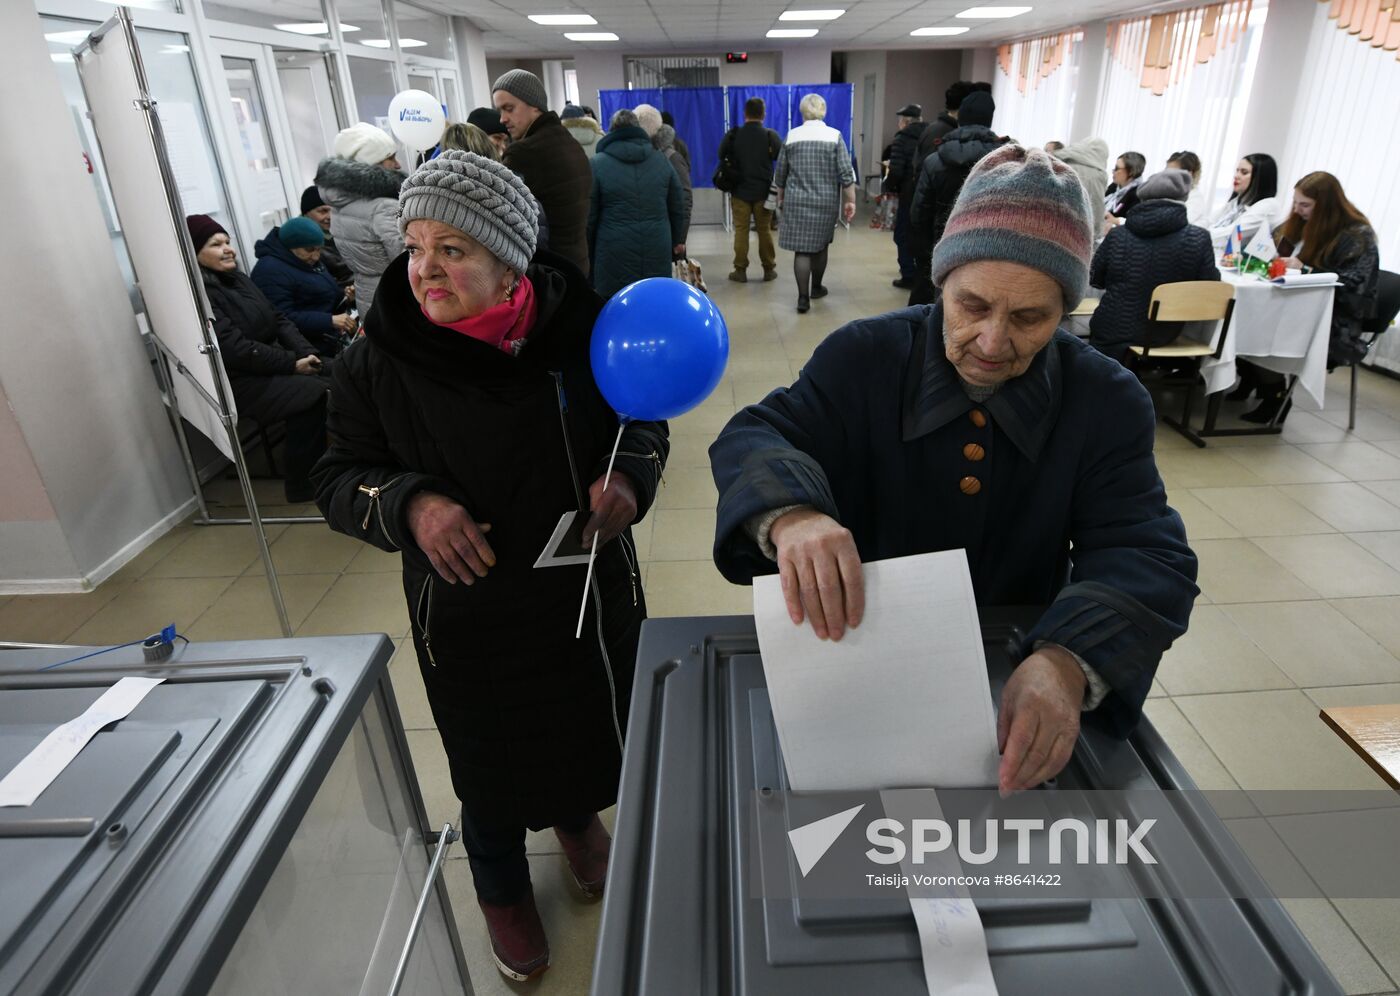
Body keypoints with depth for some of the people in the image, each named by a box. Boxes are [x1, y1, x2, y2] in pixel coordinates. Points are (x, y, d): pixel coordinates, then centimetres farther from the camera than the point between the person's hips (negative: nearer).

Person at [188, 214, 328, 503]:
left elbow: (277, 320, 12)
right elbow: (233, 348, -22)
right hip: (236, 381, -8)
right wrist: (291, 363, -19)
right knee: (313, 393, -25)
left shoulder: (238, 279, 14)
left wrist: (306, 353, -5)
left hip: (271, 365, 8)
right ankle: (300, 484, -15)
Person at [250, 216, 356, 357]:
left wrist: (345, 297, 7)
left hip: (333, 339, 9)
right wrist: (330, 321, -28)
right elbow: (283, 319, -22)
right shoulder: (271, 271, -14)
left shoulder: (308, 262, 16)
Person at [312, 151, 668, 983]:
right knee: (490, 762, 18)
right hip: (468, 612, -1)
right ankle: (503, 889, 51)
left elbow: (643, 423, 1)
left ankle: (578, 817, 61)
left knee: (595, 722, 24)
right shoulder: (379, 363, -15)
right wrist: (409, 503, -26)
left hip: (590, 589, 2)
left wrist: (629, 478, -21)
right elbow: (340, 479, -5)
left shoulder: (582, 330, -14)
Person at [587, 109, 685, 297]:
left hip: (615, 257, -3)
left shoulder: (598, 164, -3)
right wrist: (677, 241, 26)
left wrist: (588, 255, 8)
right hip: (657, 254, 4)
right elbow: (678, 207, 13)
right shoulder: (661, 160, 8)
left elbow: (589, 215, -2)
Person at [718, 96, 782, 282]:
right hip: (763, 192, 0)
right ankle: (769, 269, 14)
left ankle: (740, 270, 6)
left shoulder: (732, 135, -5)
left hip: (740, 191, 0)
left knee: (741, 230, 5)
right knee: (765, 231, 9)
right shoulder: (771, 136, -7)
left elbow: (721, 158, 5)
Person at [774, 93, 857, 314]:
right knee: (820, 245, 17)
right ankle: (816, 288, 32)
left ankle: (803, 297, -8)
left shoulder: (791, 136, 0)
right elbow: (846, 173, -7)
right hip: (826, 202, 0)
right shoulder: (835, 136, -3)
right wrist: (850, 201, 0)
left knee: (802, 249, -1)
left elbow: (780, 174, 6)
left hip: (797, 201, 0)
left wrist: (781, 198, 19)